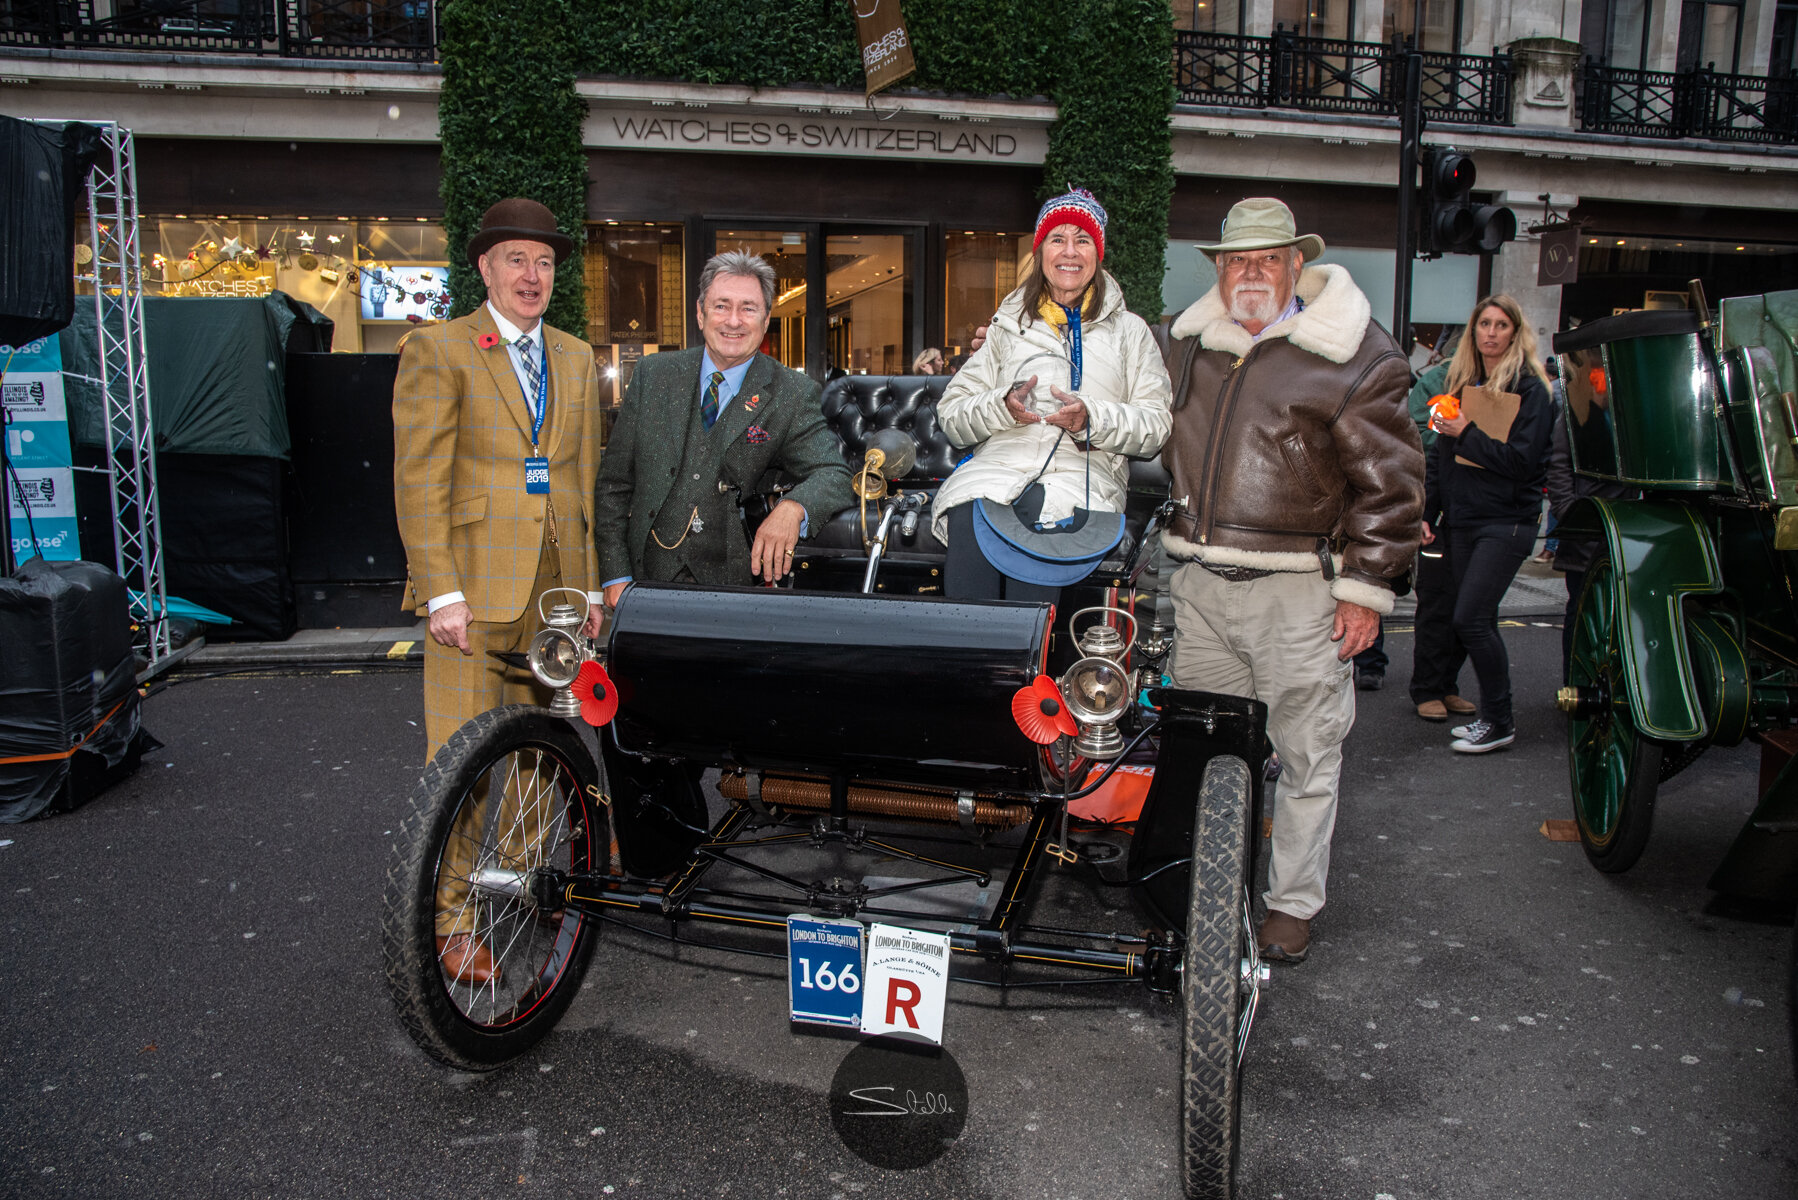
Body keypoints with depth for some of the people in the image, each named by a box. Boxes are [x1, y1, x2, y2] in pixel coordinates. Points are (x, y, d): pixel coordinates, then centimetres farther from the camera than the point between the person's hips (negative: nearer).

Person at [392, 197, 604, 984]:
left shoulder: (576, 359, 16)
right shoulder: (437, 350, -1)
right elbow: (418, 480, -7)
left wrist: (589, 586, 10)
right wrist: (441, 591, -14)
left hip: (554, 584, 5)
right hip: (474, 581, -5)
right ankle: (452, 922, 10)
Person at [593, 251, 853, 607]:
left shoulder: (792, 395, -1)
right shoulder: (653, 375, 6)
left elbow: (834, 474, -8)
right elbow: (614, 482, 8)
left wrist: (792, 507, -31)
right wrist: (616, 575, 0)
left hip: (734, 587, -2)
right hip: (649, 577, 2)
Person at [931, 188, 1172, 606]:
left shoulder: (1130, 331, 21)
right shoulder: (1008, 326, 24)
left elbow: (1156, 425, 8)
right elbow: (951, 414, 14)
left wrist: (1090, 417, -10)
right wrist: (1003, 406, -6)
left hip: (1082, 472, -1)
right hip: (1001, 460, 1)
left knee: (1045, 519, -36)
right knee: (969, 522, -33)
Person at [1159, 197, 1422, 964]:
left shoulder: (1356, 354, -4)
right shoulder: (1187, 345, 11)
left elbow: (1388, 482, -5)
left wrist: (1366, 587, -8)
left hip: (1297, 590, -4)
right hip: (1199, 583, 5)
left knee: (1306, 755, 5)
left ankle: (1293, 903, 20)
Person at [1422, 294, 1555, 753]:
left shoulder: (1530, 388, -6)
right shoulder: (1460, 381, 13)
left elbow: (1521, 460, -15)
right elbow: (1440, 454, 16)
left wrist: (1466, 433, -14)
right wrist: (1427, 513, 13)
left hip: (1506, 521, -6)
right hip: (1461, 521, 6)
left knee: (1470, 619, -13)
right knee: (1480, 622, 9)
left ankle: (1499, 722, 1)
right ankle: (1490, 714, 20)